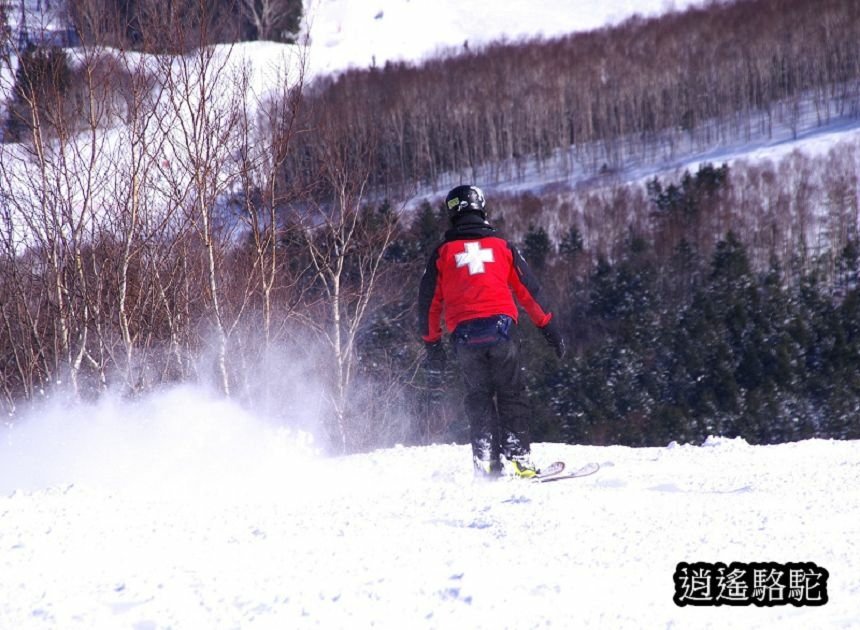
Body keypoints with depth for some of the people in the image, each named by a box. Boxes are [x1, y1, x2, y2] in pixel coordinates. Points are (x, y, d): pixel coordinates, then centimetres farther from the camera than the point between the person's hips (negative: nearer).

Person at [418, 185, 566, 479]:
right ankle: (517, 457, -4)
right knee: (511, 395, 6)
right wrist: (550, 329, 16)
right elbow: (529, 290, 10)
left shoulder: (443, 252, 9)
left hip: (465, 335, 1)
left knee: (479, 399, 10)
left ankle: (487, 462, 0)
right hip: (501, 327, -1)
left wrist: (432, 344, 20)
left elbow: (429, 302, 11)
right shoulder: (501, 245, 9)